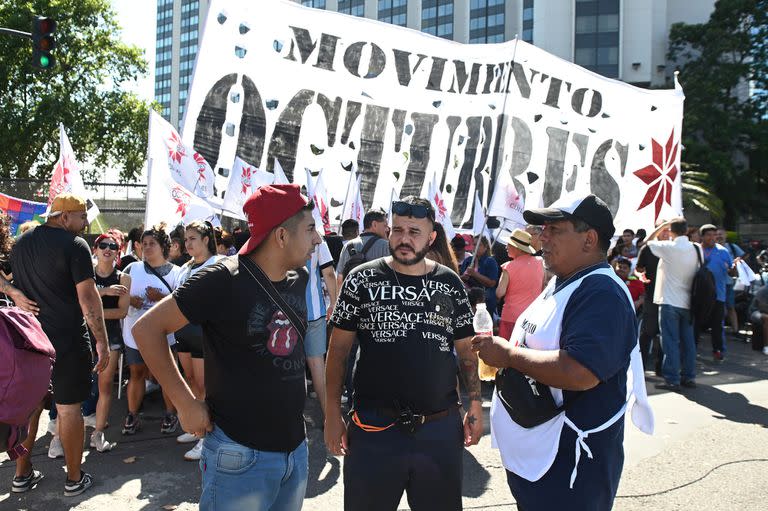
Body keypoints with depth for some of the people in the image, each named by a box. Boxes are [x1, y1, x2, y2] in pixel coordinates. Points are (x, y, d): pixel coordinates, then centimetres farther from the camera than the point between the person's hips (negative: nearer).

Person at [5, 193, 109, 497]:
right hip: (67, 340, -6)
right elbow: (88, 298, -17)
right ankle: (74, 479, 15)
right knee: (69, 408, 3)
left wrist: (15, 294, 7)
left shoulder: (20, 244, 10)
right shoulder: (74, 245, -13)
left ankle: (22, 474, 29)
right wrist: (102, 342, -15)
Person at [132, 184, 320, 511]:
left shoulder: (299, 279, 1)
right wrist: (186, 403, -14)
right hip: (240, 455, -6)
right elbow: (147, 328, -12)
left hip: (295, 449, 7)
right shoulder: (224, 279, -17)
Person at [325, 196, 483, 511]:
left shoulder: (449, 283, 2)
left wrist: (475, 405, 4)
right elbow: (338, 349, -2)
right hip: (374, 427, -2)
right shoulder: (362, 279, -4)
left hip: (442, 428, 2)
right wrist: (333, 414, -5)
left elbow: (466, 349, 9)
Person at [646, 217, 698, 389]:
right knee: (687, 341, 11)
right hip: (687, 302, 6)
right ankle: (689, 376, 18)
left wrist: (663, 225, 8)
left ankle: (672, 379, -2)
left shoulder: (669, 247, -12)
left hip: (670, 302, -6)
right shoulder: (694, 249, 5)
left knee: (671, 341, -3)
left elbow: (648, 241, 3)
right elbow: (697, 273, 12)